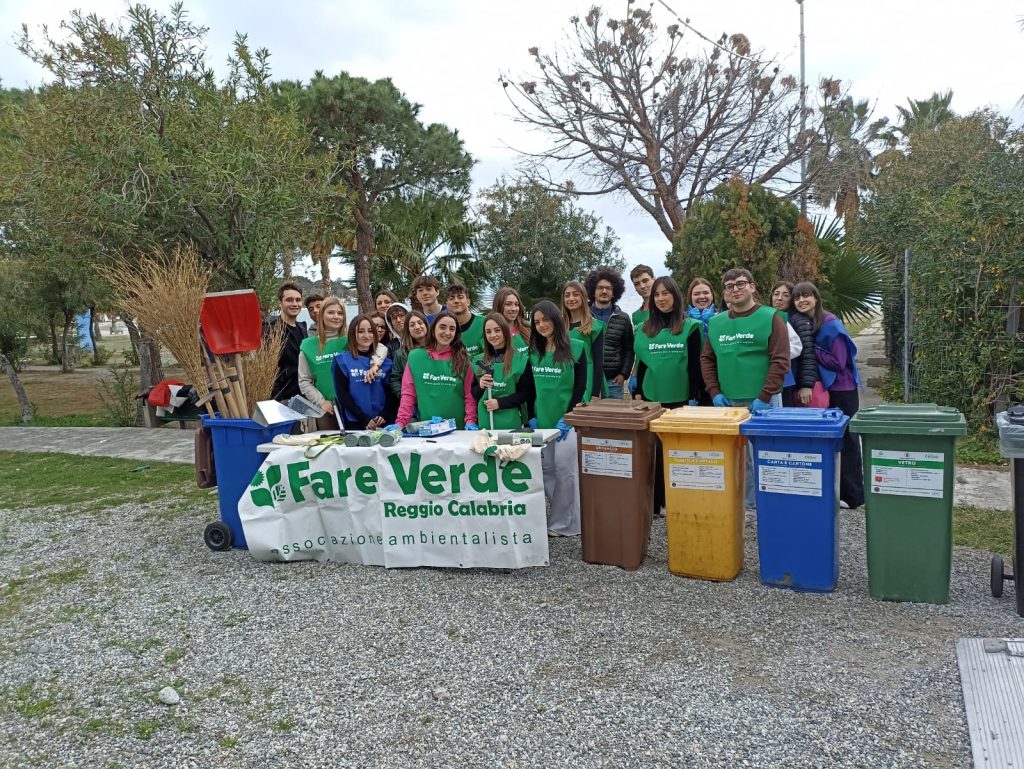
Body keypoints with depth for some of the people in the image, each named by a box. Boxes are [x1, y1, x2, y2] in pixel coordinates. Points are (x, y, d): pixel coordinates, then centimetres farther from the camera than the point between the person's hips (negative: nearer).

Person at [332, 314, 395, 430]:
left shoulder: (383, 360, 10)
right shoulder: (343, 360, 2)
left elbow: (390, 391, 7)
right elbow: (342, 394, -4)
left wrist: (384, 415, -10)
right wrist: (364, 419, -13)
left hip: (383, 422, 2)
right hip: (355, 423, -2)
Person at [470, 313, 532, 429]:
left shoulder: (521, 359, -2)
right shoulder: (478, 360, 9)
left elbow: (526, 392, -5)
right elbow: (473, 394, 14)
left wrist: (500, 403, -14)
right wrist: (480, 387, -8)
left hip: (510, 422, -3)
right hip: (484, 421, 3)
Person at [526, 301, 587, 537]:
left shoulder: (576, 347, -3)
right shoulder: (534, 351, 10)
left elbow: (580, 386, -6)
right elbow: (530, 387, 13)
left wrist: (567, 417, -12)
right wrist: (531, 417, 4)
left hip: (566, 419, -5)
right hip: (541, 419, 5)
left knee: (564, 470, -3)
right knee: (546, 470, 6)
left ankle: (563, 523, 8)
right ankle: (557, 518, 18)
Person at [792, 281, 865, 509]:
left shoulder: (831, 324, -16)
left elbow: (838, 362, -19)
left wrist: (812, 349, -17)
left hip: (841, 390, -6)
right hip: (821, 389, 6)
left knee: (844, 440, 2)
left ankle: (852, 495, 12)